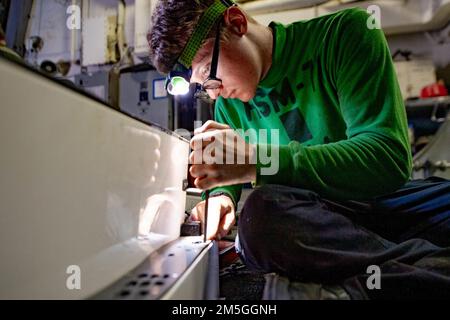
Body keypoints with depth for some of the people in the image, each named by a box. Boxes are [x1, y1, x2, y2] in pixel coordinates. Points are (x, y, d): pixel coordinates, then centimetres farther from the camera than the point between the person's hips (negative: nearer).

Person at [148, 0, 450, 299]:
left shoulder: (344, 33, -10)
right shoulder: (229, 103, 4)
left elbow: (389, 156, -22)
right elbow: (229, 172, 14)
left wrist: (258, 161, -32)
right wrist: (222, 194, -11)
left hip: (381, 196, -3)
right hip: (307, 215, 4)